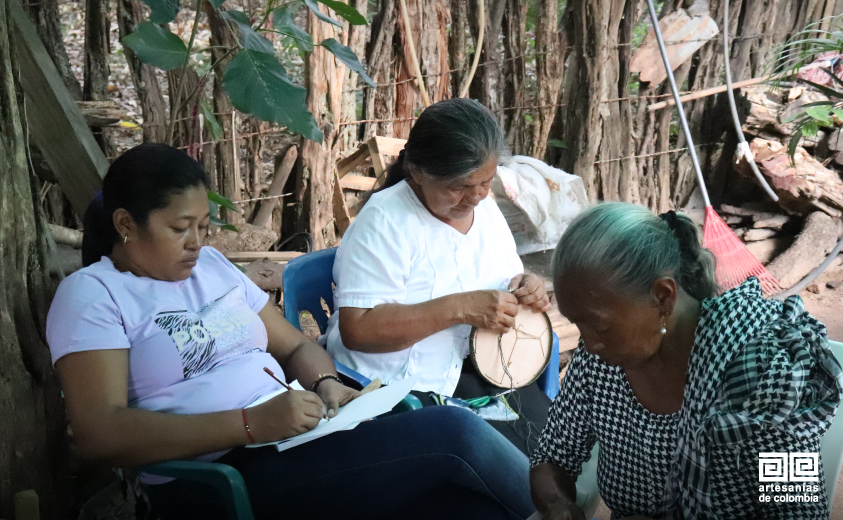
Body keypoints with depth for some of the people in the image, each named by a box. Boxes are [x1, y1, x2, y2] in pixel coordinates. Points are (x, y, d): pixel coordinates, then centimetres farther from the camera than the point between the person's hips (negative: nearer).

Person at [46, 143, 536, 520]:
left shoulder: (211, 264, 18)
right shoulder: (92, 293, -2)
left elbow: (296, 346, 22)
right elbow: (102, 433, -15)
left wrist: (327, 384, -3)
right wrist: (251, 424, -23)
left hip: (295, 441, 7)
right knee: (454, 433, -17)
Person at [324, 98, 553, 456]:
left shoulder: (486, 209, 10)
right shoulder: (386, 221, -13)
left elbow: (508, 280, 24)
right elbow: (356, 329, -20)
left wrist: (526, 289, 0)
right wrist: (459, 308, -24)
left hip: (474, 373, 7)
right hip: (394, 389, -7)